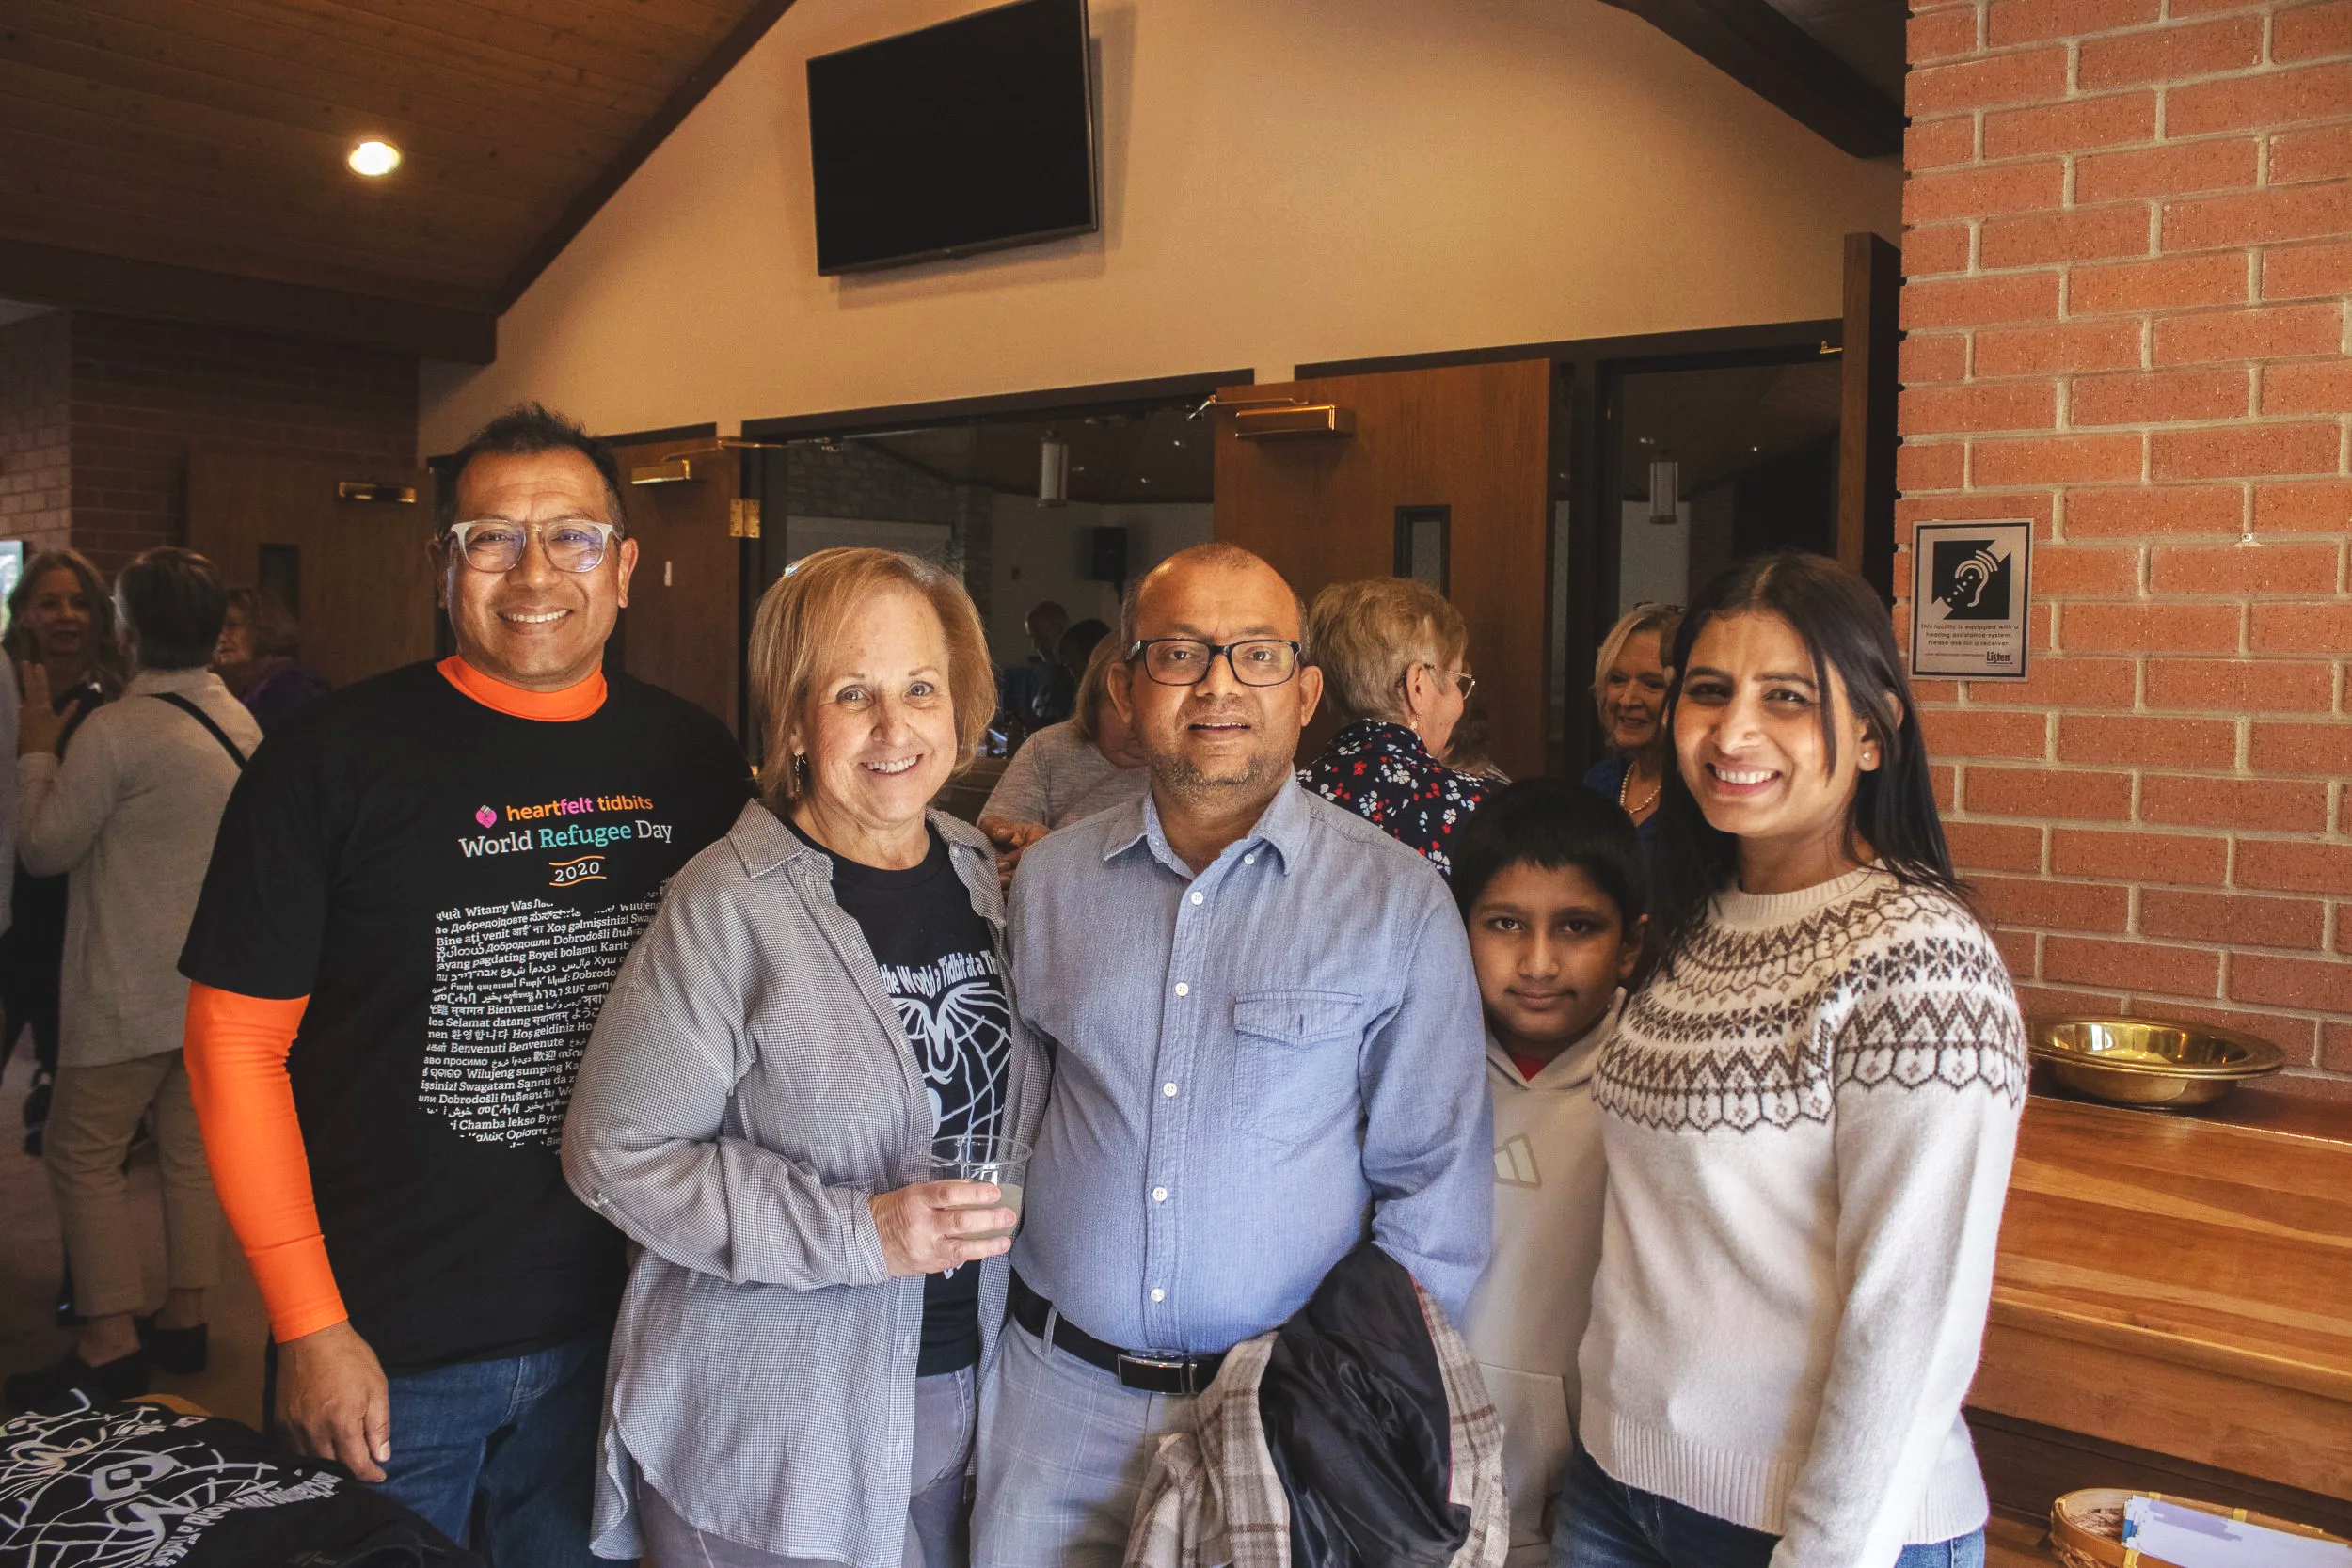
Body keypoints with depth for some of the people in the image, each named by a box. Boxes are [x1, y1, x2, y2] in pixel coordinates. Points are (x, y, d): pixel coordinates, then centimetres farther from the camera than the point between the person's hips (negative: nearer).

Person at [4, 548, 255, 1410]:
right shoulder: (240, 722, 4)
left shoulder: (116, 731, -18)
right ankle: (185, 1317, 22)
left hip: (131, 991, -7)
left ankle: (109, 1348, 5)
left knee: (85, 1156, 3)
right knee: (191, 1147, 14)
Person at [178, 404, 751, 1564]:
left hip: (618, 1331, 3)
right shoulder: (333, 758, -10)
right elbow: (236, 1040, -8)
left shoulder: (694, 761, 0)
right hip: (385, 1348, -3)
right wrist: (308, 1325, -11)